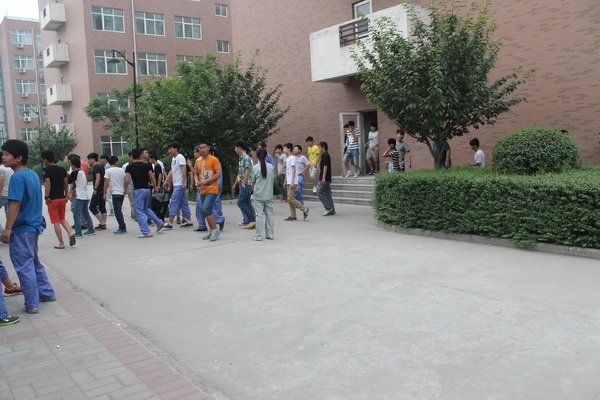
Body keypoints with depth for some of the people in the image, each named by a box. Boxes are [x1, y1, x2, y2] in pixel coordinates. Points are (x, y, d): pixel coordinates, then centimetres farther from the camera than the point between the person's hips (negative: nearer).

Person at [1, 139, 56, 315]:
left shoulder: (17, 177, -17)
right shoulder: (33, 174, 9)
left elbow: (15, 204, -21)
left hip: (21, 229, -9)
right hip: (34, 226, 9)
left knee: (24, 267, 0)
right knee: (34, 262, 21)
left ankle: (32, 304, 7)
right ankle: (47, 293, 30)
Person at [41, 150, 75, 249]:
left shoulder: (46, 170, -10)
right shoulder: (62, 169, 6)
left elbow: (47, 184, -20)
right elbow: (66, 184, 7)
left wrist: (47, 197, -16)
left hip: (52, 199, -5)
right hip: (62, 198, 5)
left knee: (56, 222, 3)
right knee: (62, 219, 20)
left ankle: (61, 243, 6)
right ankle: (70, 234, -4)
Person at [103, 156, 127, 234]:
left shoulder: (108, 171, -6)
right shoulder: (121, 170, 8)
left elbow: (106, 183, -9)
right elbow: (125, 181, 12)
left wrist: (104, 193, -3)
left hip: (115, 193, -6)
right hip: (122, 193, 6)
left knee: (117, 211, -4)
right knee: (119, 211, 15)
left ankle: (122, 228, -8)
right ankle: (122, 227, 17)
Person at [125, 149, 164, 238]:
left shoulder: (130, 167, -7)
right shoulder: (146, 165, 4)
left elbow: (126, 181, -12)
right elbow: (152, 177, 4)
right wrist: (155, 187, 16)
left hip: (138, 190, -5)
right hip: (147, 189, 6)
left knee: (139, 212, 0)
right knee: (145, 208, 25)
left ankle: (146, 232, -2)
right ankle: (159, 222, 20)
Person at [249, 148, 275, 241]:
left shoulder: (255, 168, -7)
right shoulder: (271, 167, 0)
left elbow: (253, 182, 0)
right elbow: (273, 180, 8)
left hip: (258, 195, -2)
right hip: (269, 195, 2)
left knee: (259, 215, 0)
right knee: (269, 214, 10)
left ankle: (258, 236, 1)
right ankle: (270, 234, 14)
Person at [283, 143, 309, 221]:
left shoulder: (292, 158, -10)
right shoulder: (287, 158, 17)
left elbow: (294, 170, -16)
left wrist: (292, 182, -21)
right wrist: (285, 182, 20)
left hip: (292, 182, -9)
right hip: (288, 182, 9)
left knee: (290, 198, -13)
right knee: (289, 199, 7)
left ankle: (304, 209, -2)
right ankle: (293, 216, 11)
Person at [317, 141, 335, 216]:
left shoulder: (325, 156, -13)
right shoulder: (324, 155, 17)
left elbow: (325, 166, -19)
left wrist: (323, 177, -23)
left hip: (325, 178, -10)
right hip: (327, 179, 10)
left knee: (320, 193, -8)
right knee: (327, 194, 9)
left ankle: (328, 208, -8)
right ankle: (332, 210, 11)